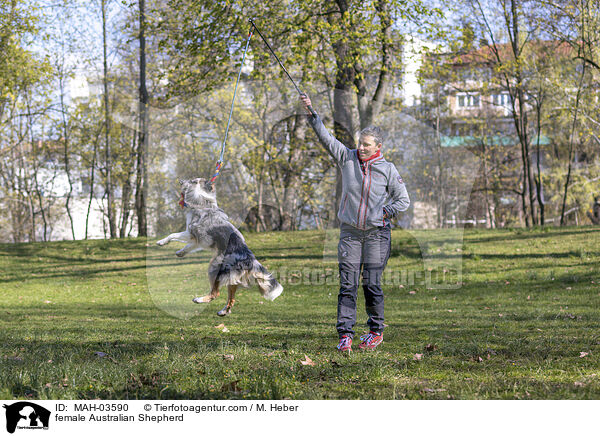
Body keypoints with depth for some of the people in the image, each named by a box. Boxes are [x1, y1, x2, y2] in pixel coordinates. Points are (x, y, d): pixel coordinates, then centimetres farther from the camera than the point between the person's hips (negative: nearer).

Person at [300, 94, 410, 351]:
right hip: (349, 232, 2)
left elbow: (403, 200, 6)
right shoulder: (347, 158, 3)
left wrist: (384, 212, -8)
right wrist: (310, 112, -12)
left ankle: (376, 330, 15)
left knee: (371, 284, 0)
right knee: (347, 284, -3)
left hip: (377, 233, -2)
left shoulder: (388, 169, 0)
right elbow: (325, 137, -3)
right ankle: (345, 334, -2)